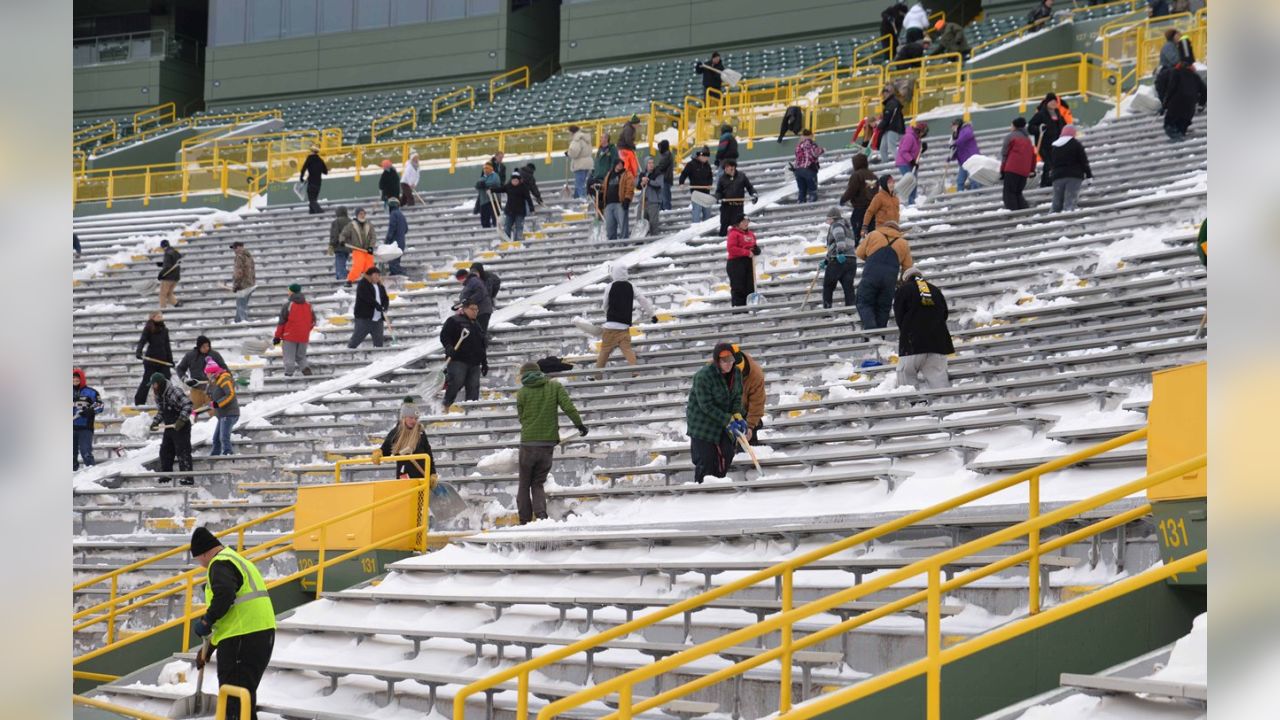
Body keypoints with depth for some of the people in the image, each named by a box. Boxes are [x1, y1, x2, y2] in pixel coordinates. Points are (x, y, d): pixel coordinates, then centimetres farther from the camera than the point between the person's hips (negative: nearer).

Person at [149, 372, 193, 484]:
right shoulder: (158, 395, 9)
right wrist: (155, 422, 8)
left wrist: (181, 420, -26)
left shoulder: (174, 391, -19)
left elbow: (187, 405, -22)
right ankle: (166, 474, 24)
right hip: (169, 427, 9)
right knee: (165, 451, 12)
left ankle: (187, 477, -8)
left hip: (181, 427, -9)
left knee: (182, 451, -9)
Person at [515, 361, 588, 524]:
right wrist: (579, 424, 0)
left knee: (524, 485, 12)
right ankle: (541, 515, -10)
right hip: (549, 443, 2)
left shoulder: (522, 393, 0)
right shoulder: (554, 386, 3)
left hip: (528, 443, -2)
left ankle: (525, 521, 6)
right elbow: (568, 406, -7)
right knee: (538, 484, 13)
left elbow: (522, 417, 7)